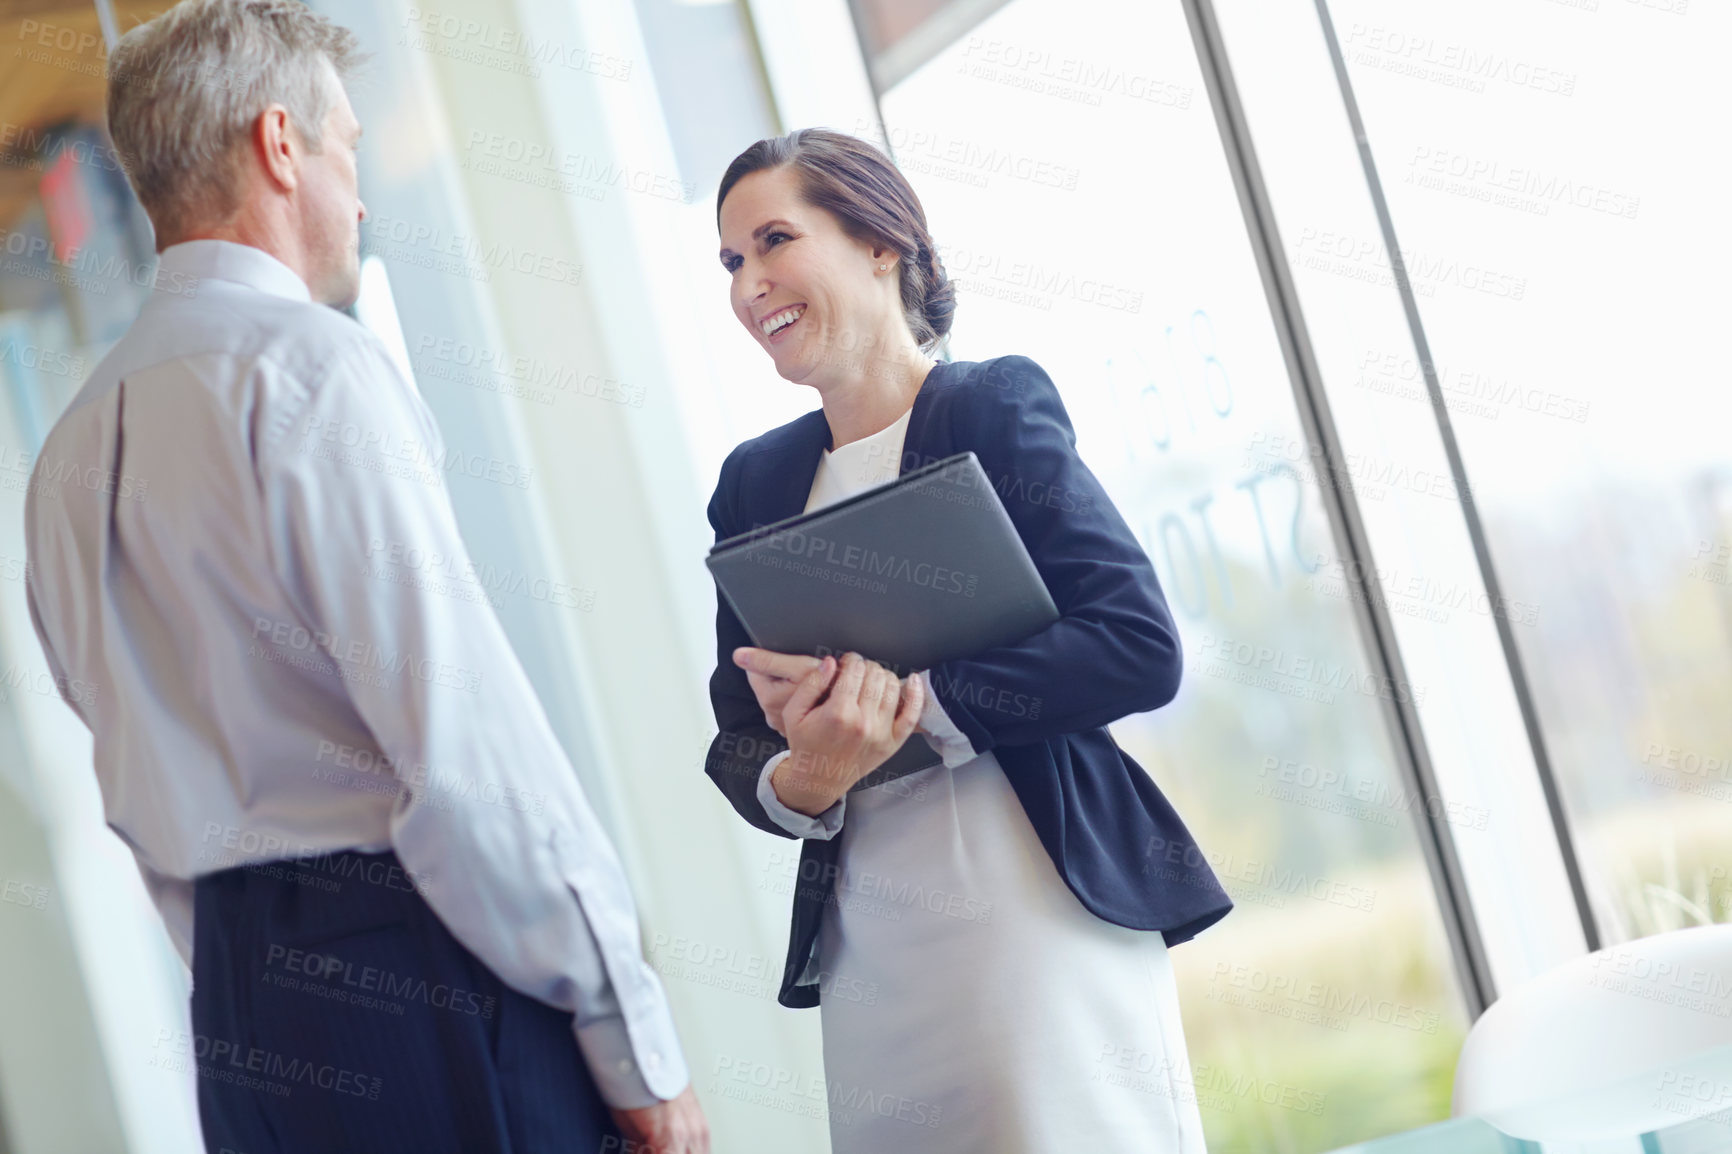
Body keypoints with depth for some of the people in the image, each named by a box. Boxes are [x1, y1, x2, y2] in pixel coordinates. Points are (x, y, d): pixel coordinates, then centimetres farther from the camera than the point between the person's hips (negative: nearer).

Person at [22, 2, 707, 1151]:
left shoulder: (71, 452, 13)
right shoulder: (309, 364, -12)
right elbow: (464, 736, -18)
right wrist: (637, 1042, -13)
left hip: (236, 1008, 8)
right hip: (421, 994, -8)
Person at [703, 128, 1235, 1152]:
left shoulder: (994, 406, -3)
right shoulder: (754, 480, 13)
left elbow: (1140, 648, -12)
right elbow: (737, 743, 12)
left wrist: (908, 697, -18)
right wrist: (797, 784, -12)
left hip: (1049, 915, -4)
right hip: (870, 950, 5)